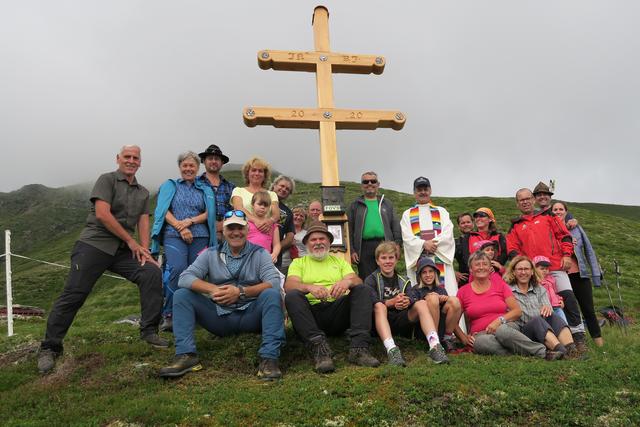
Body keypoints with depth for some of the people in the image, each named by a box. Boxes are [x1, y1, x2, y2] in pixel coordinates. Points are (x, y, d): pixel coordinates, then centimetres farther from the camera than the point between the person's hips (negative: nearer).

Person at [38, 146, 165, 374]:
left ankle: (149, 331, -4)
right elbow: (102, 214, -12)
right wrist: (131, 240, -8)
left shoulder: (143, 193, 18)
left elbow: (143, 222, 10)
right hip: (94, 244, -5)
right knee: (73, 294, -8)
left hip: (123, 250, 5)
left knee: (152, 273, -14)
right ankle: (49, 348, 7)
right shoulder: (107, 180, -1)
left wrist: (144, 250, -8)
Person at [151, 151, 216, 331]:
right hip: (174, 235, -3)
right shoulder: (169, 185, 16)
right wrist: (180, 228, -11)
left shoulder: (205, 190, 21)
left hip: (200, 237, 3)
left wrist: (191, 221, -10)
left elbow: (209, 213, 8)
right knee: (177, 269, -24)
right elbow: (163, 211, 3)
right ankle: (168, 314, -17)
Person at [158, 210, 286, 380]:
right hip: (219, 316, 2)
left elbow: (274, 282, -13)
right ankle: (186, 355, -21)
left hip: (250, 315, -2)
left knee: (272, 294, -29)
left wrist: (241, 292, -24)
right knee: (181, 295, -10)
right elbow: (185, 278, -5)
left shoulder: (259, 253, 2)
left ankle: (269, 358, -33)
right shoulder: (210, 254, 7)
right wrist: (212, 289, -22)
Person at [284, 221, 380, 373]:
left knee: (361, 290, -20)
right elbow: (289, 285, -2)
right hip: (311, 312, -1)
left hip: (338, 312, 2)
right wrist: (309, 287, -25)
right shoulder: (298, 263, 19)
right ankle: (319, 347, -38)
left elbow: (358, 281, 7)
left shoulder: (339, 261, 25)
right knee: (292, 296, -28)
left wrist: (348, 281, -19)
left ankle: (359, 348, -32)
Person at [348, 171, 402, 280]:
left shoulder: (387, 204, 16)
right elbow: (349, 229, 6)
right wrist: (351, 250, -3)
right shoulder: (355, 205, 11)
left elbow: (396, 226, 12)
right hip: (364, 248, -1)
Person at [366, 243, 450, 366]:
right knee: (379, 306, -32)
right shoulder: (371, 280, 9)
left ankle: (435, 346, -36)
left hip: (401, 323, 3)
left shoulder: (404, 281, 20)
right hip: (382, 324, -3)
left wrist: (407, 302, -27)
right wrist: (391, 302, -29)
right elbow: (373, 302, -11)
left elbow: (411, 299, -1)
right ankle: (391, 350, -52)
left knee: (422, 303, -18)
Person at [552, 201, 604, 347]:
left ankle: (599, 342, 13)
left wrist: (596, 274, 2)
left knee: (588, 310, 3)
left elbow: (589, 251, 7)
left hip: (580, 275, 1)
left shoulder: (576, 228, 6)